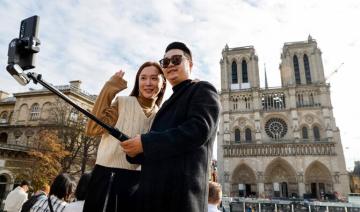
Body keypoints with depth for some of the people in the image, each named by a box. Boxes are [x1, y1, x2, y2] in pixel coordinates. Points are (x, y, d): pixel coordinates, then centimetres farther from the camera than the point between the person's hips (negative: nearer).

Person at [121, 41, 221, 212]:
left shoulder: (203, 90, 1)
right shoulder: (169, 103, 24)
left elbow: (199, 130, -18)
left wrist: (145, 143, -16)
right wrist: (135, 151, 1)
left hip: (181, 188, -8)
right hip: (154, 188, 8)